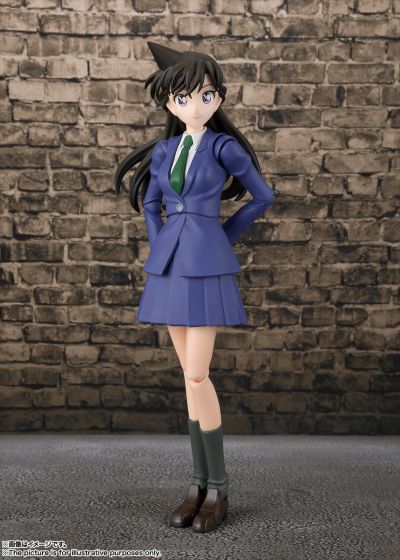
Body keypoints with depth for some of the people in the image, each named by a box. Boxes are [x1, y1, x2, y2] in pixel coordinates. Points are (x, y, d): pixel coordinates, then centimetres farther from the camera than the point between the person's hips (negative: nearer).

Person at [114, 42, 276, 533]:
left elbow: (262, 196, 5)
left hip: (206, 263, -5)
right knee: (189, 374, 8)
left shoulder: (224, 146, -2)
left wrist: (225, 235, 6)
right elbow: (149, 204, 22)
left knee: (197, 375, -9)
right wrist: (158, 248, 10)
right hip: (169, 264, 5)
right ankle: (199, 482, 19)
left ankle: (218, 488, 8)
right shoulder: (163, 150, 11)